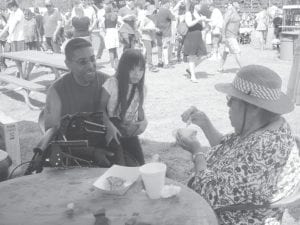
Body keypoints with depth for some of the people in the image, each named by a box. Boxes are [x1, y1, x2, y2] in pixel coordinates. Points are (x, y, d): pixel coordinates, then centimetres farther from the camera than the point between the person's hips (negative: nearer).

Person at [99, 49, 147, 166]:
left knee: (139, 164, 3)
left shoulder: (139, 87, -3)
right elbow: (101, 109, -12)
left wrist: (143, 122, -9)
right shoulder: (112, 84, -18)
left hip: (130, 133, 4)